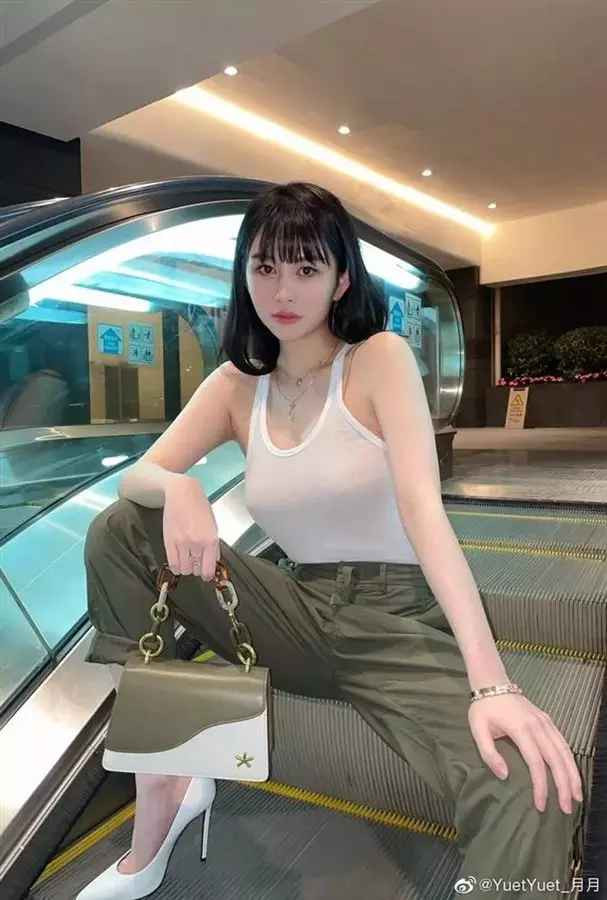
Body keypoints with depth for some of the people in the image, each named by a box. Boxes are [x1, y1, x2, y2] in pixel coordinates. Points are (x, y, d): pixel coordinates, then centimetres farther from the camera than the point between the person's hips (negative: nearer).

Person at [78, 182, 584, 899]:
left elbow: (423, 506, -20)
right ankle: (162, 790, -3)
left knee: (533, 797, -32)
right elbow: (138, 476, 0)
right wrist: (177, 490, -26)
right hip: (299, 613, 4)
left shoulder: (380, 358, -7)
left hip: (399, 619, -4)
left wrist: (491, 683, -30)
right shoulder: (236, 385, 5)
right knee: (119, 532, -9)